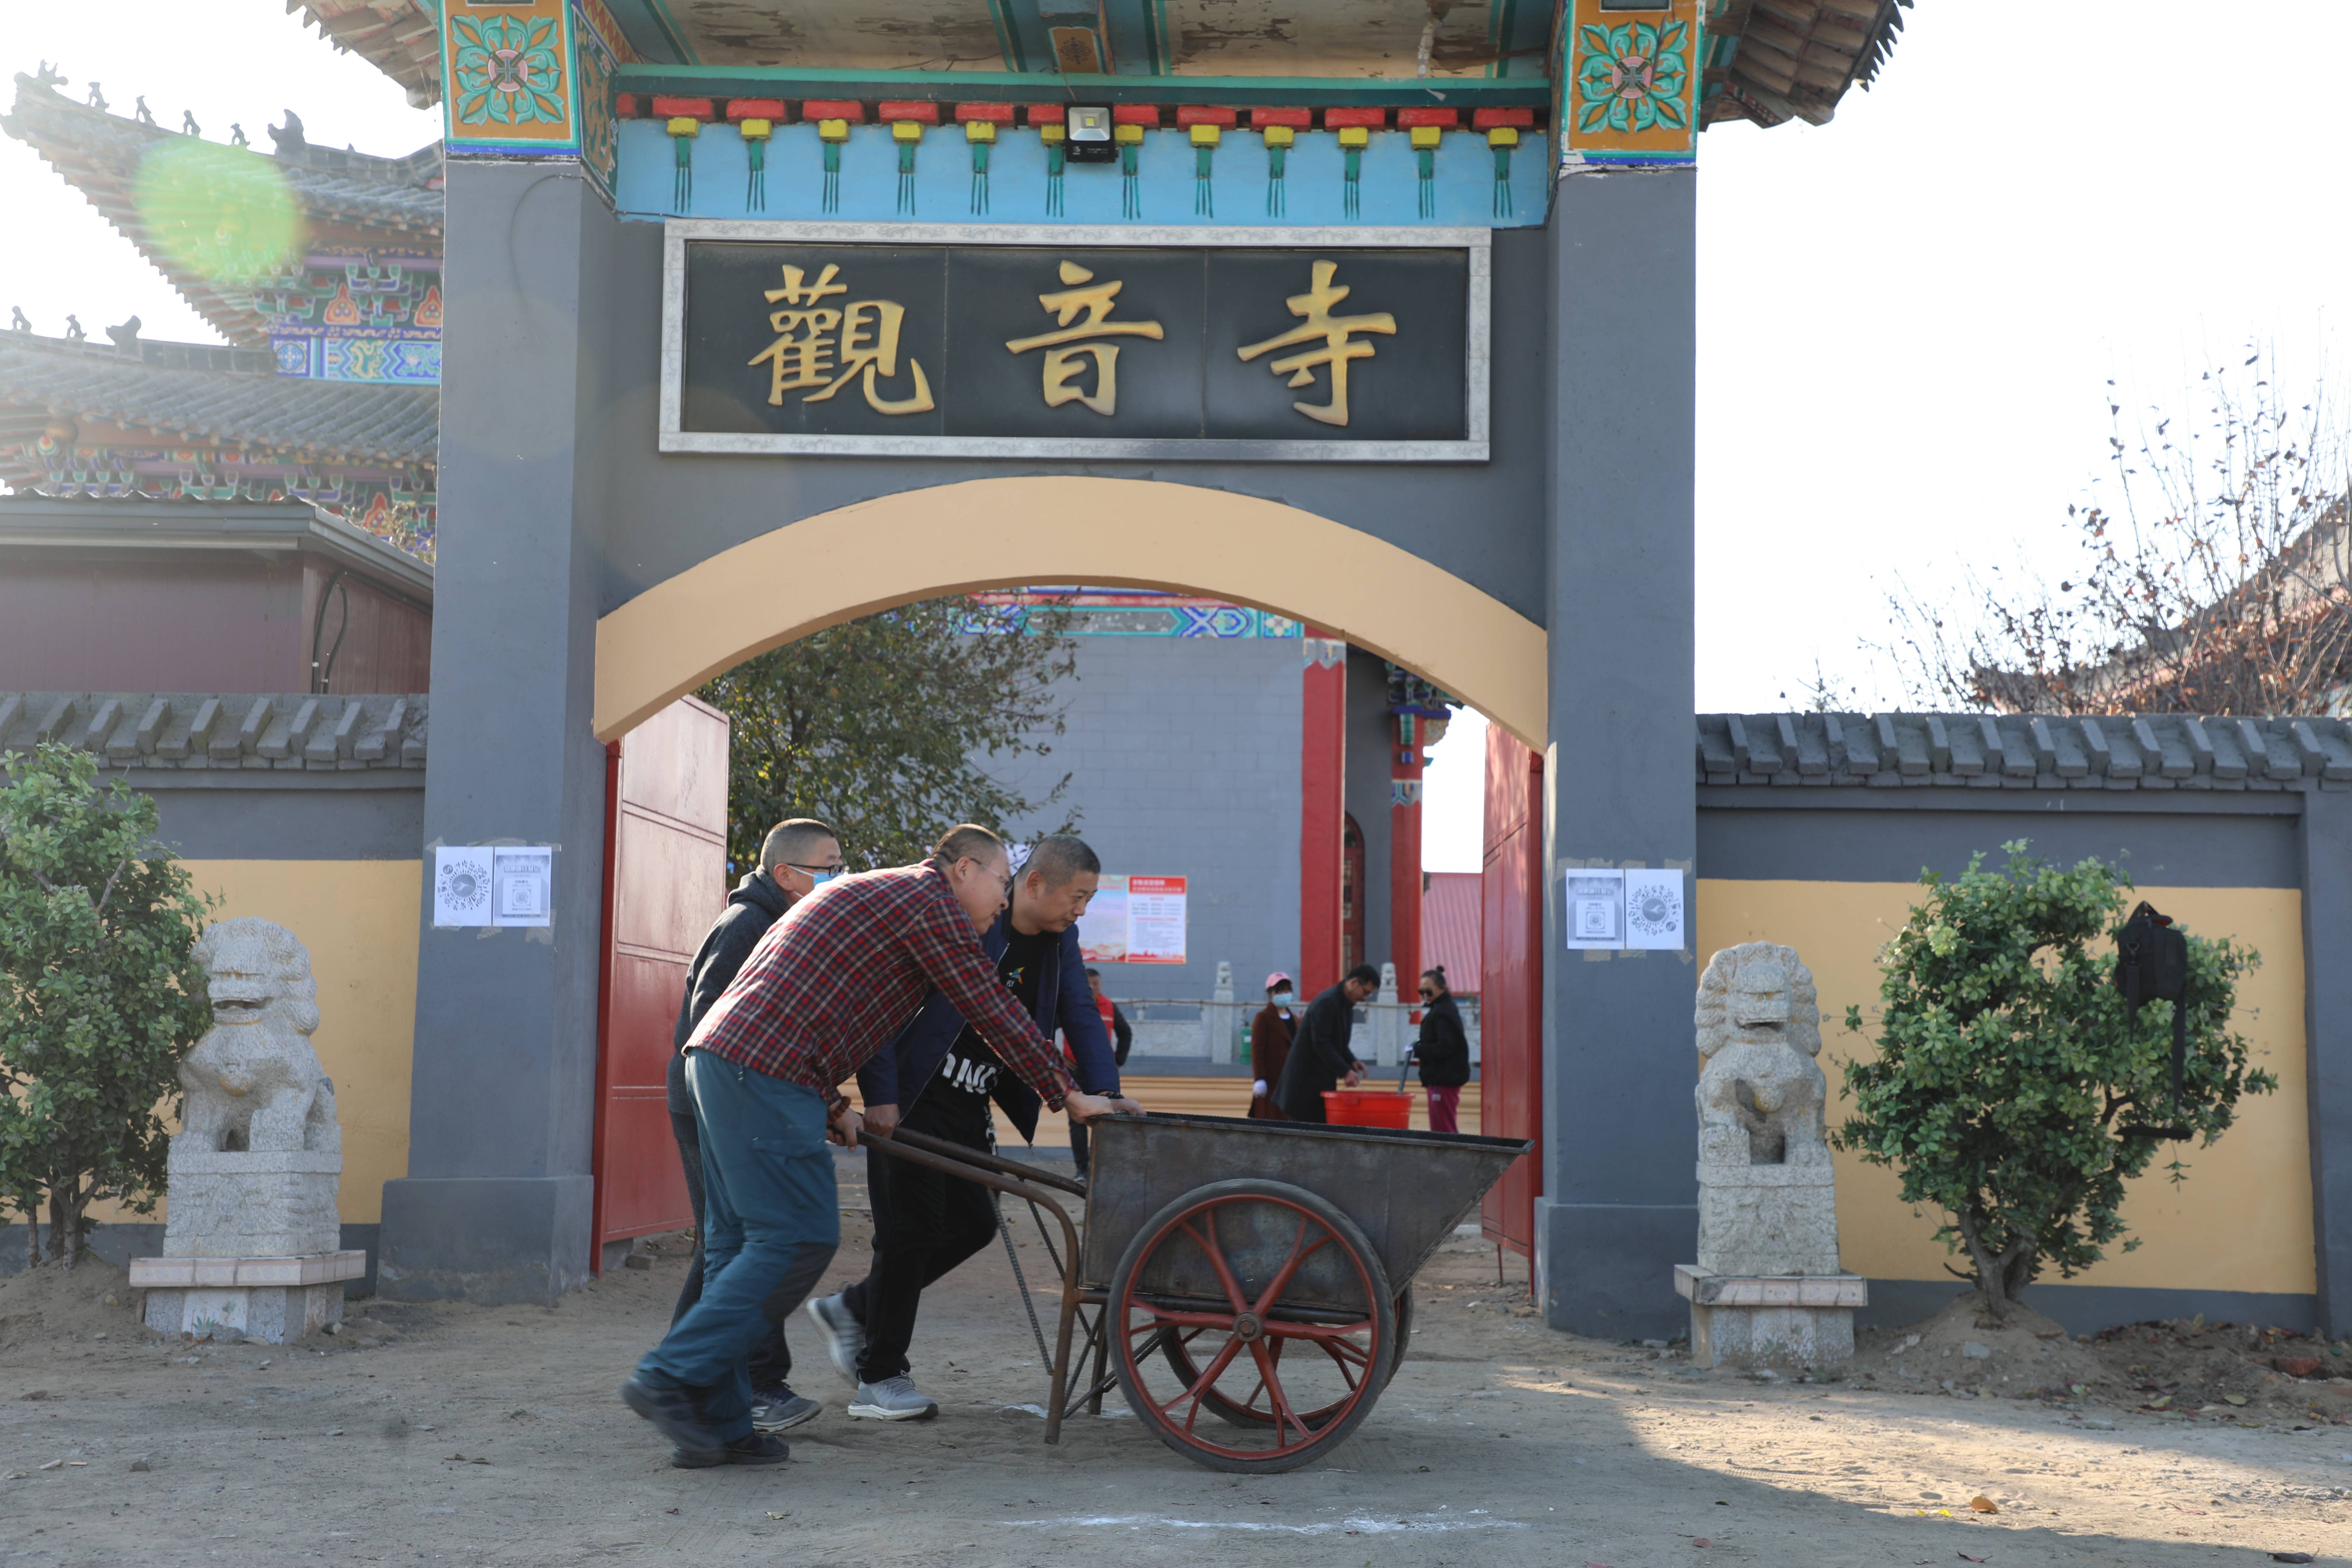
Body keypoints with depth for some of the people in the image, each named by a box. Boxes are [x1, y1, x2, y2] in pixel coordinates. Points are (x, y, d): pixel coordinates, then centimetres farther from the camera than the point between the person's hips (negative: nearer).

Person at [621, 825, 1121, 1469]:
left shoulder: (873, 892, 29)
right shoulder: (932, 901, -1)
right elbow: (995, 1014, 0)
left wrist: (832, 1108, 26)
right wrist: (1068, 1096, 10)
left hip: (716, 1054, 10)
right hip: (765, 1071, -10)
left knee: (738, 1242, 9)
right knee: (798, 1237, -8)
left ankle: (716, 1424, 9)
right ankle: (669, 1378, -10)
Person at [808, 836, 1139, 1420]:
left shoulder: (1059, 941, 4)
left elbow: (1081, 1016, 5)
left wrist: (1105, 1092, -12)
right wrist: (880, 1096, -24)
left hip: (970, 1108, 8)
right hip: (909, 1101, -8)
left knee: (974, 1224, 7)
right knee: (912, 1230, -5)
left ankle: (851, 1308, 24)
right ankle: (880, 1378, 8)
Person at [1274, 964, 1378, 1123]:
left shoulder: (1346, 1005, 10)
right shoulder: (1327, 1003, -20)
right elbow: (1321, 1044, -24)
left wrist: (1352, 1062, 0)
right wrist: (1345, 1072, -25)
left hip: (1324, 1078, 9)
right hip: (1307, 1079, -9)